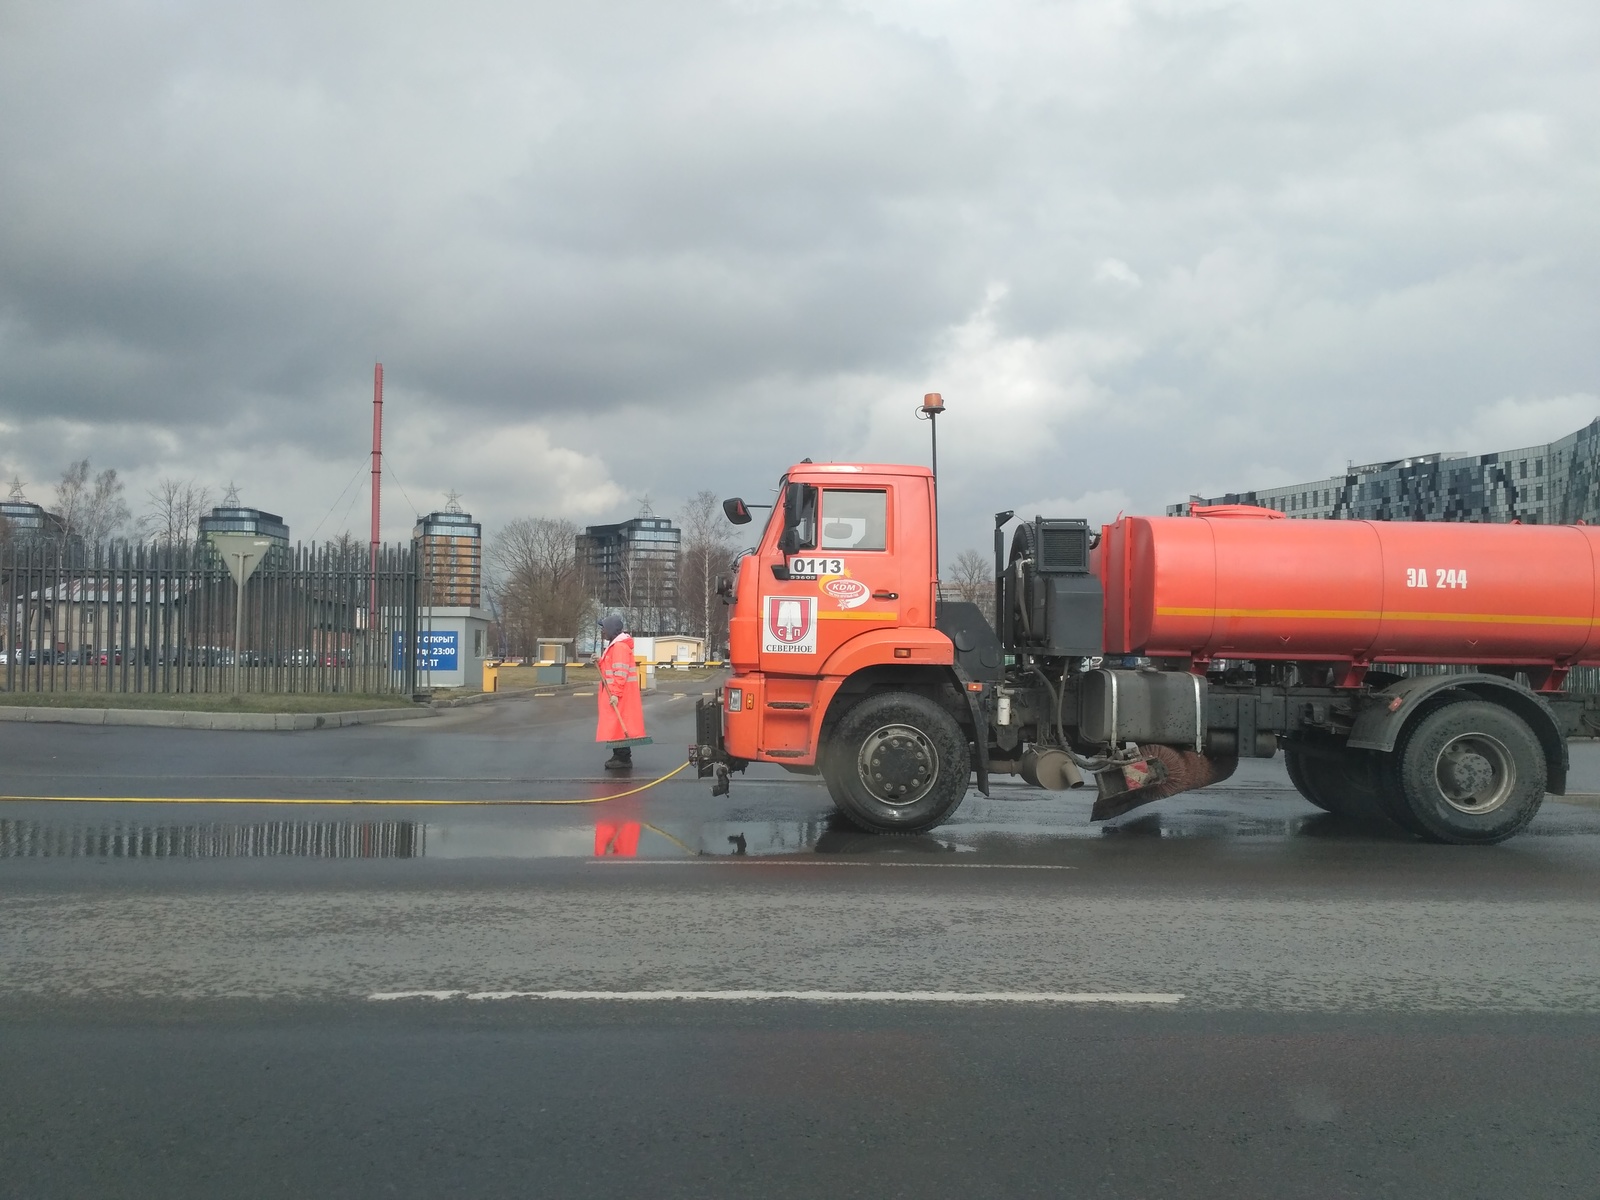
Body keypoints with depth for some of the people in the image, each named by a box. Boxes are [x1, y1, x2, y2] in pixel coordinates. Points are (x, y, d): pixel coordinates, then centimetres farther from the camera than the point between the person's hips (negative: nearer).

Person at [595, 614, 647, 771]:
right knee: (616, 724, 13)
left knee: (618, 724, -9)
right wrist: (599, 662, 5)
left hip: (620, 693, -11)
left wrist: (615, 694, -25)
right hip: (615, 692, 11)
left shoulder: (620, 646, -17)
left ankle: (623, 759, -7)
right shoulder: (614, 645, 17)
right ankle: (620, 757, 18)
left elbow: (621, 672, -23)